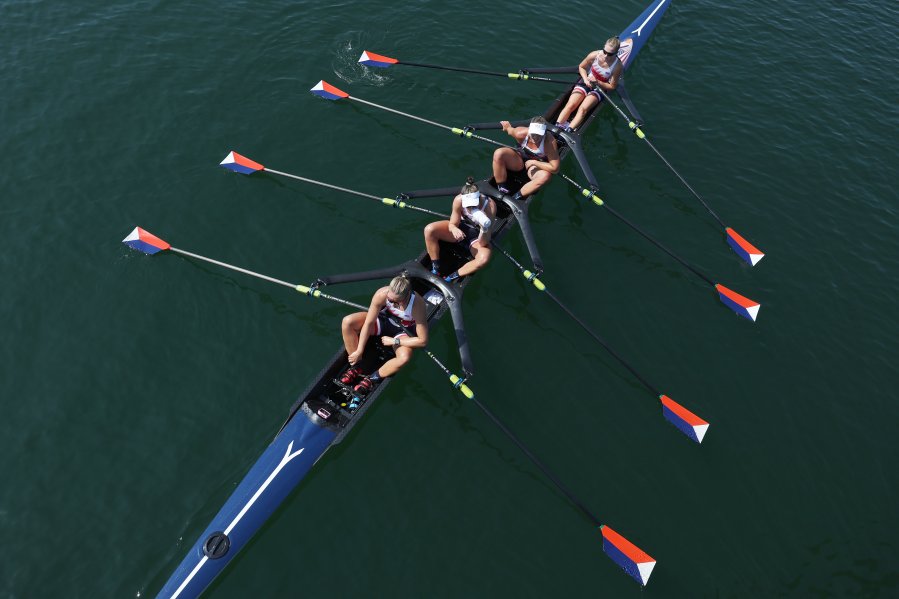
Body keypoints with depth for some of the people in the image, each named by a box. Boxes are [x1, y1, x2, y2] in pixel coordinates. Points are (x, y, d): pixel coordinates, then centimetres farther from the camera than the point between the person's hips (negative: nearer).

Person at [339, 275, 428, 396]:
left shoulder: (417, 306, -36)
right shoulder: (382, 294, -30)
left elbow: (423, 341, -29)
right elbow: (368, 323, -21)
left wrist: (394, 341, -23)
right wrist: (359, 351, -19)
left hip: (402, 332, -3)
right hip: (383, 319, 3)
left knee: (405, 357, -35)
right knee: (348, 322, -21)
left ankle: (371, 379, -9)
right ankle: (356, 367, -3)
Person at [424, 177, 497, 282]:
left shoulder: (490, 206, -32)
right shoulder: (458, 200, -27)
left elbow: (483, 244, -28)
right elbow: (452, 224, -12)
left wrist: (484, 230, -49)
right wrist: (454, 229, -37)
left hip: (478, 237, -3)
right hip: (460, 229, 3)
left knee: (484, 258, -36)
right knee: (429, 230, -20)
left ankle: (451, 278, -18)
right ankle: (435, 270, -7)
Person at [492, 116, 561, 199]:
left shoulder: (550, 142, -30)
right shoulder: (521, 133, -26)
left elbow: (555, 169, -30)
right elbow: (510, 130, -1)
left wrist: (534, 162, -27)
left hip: (538, 165, -2)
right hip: (520, 157, 2)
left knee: (546, 176, -37)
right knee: (498, 154, -26)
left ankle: (516, 198, -26)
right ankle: (501, 190, -14)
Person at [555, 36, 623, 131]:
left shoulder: (617, 66, -20)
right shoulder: (595, 55, -15)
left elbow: (612, 87, -13)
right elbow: (581, 67, 3)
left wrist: (597, 82, -25)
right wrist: (586, 79, -15)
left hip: (601, 88, -2)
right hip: (586, 82, 3)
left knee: (583, 109, -26)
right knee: (570, 106, -19)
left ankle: (567, 132, -39)